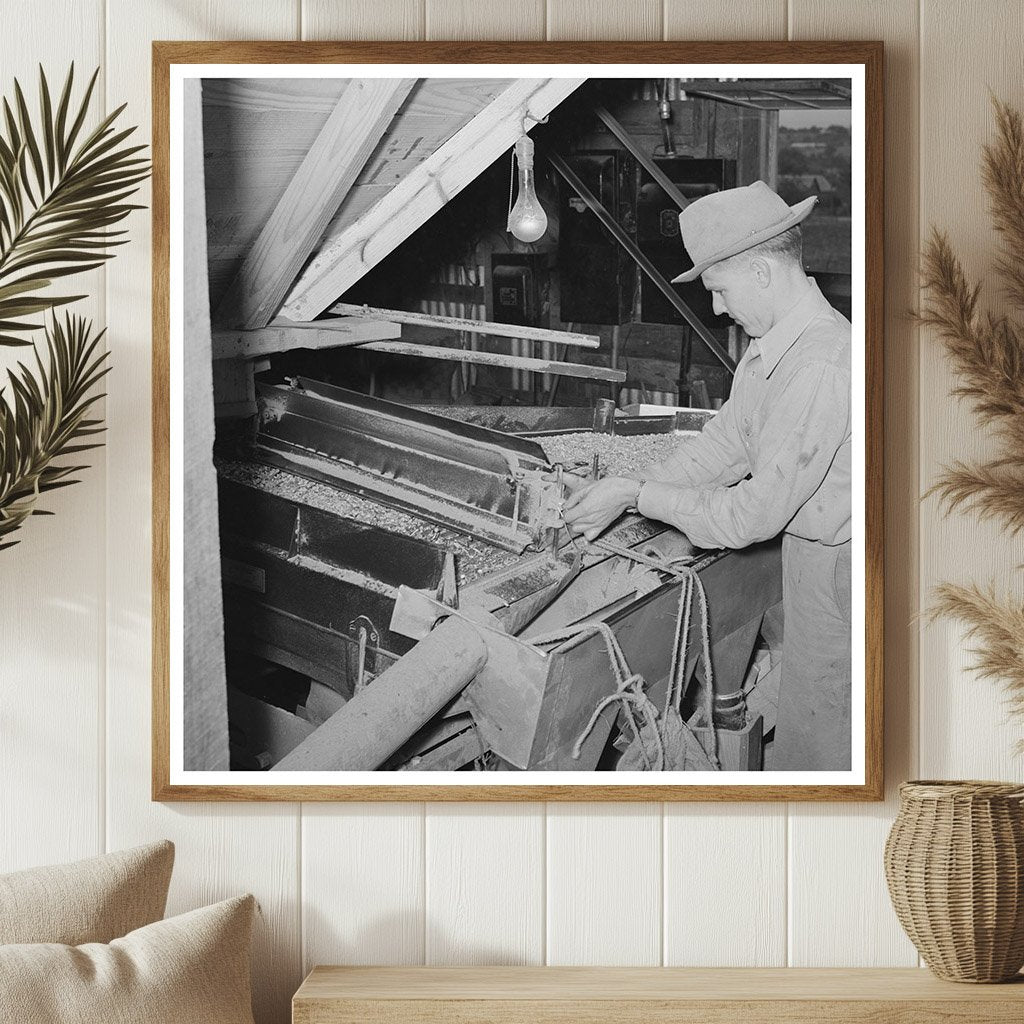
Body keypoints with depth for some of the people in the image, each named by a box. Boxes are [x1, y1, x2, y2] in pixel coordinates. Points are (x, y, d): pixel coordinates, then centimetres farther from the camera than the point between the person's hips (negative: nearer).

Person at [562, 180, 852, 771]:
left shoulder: (821, 367, -29)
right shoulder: (772, 347, 3)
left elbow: (758, 511, -26)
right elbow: (725, 445, 11)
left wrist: (636, 495, -16)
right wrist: (624, 489, 2)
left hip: (837, 565, -9)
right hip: (807, 552, 9)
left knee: (818, 744, 4)